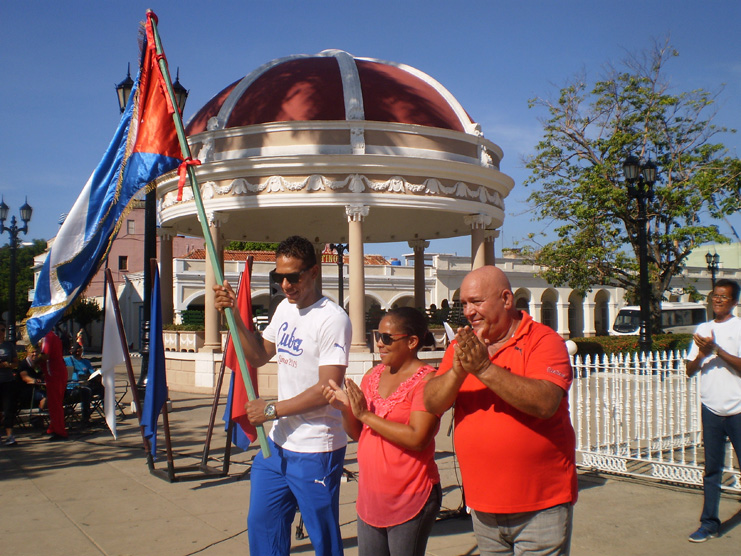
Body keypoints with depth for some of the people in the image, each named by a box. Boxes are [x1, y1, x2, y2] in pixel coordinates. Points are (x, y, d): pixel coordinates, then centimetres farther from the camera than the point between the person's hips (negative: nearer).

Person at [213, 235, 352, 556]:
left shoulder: (332, 319, -18)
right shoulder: (284, 309, 9)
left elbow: (327, 389, -22)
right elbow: (259, 356, 17)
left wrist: (273, 409, -15)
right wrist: (235, 316, 4)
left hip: (315, 451, -8)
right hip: (277, 443, 8)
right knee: (261, 525, 19)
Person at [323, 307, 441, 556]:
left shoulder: (426, 381, -14)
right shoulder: (373, 376, 8)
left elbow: (417, 439, -25)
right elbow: (357, 434, 13)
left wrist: (365, 414, -19)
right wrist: (345, 408, -8)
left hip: (410, 500, -6)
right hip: (370, 497, 7)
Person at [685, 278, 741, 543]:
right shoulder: (703, 329, 12)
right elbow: (690, 370, 10)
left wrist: (717, 350, -19)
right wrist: (702, 354, -9)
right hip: (711, 409, 4)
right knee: (712, 469, 9)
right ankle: (709, 523, 16)